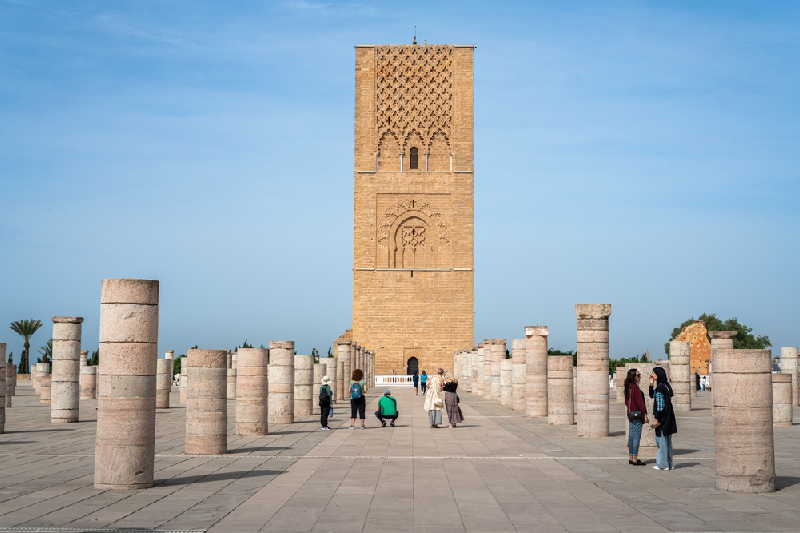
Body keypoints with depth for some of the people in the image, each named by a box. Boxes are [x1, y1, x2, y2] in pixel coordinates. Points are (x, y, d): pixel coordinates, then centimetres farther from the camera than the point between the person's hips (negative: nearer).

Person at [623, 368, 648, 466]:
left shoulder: (628, 387, 12)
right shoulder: (635, 387, -16)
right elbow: (640, 402, -17)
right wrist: (644, 414, -13)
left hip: (630, 414, 9)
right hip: (637, 414, -9)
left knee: (631, 436, 12)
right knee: (636, 436, -7)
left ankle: (631, 458, 18)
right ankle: (635, 459, -6)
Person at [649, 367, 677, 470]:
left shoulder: (660, 387, -18)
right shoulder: (666, 386, 11)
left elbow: (660, 405, -21)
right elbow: (652, 396, 22)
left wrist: (656, 419, -18)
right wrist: (651, 384, 12)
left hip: (662, 418, -9)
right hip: (668, 418, 9)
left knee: (662, 441, -1)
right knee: (667, 441, 14)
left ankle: (663, 464, 4)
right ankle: (669, 464, 20)